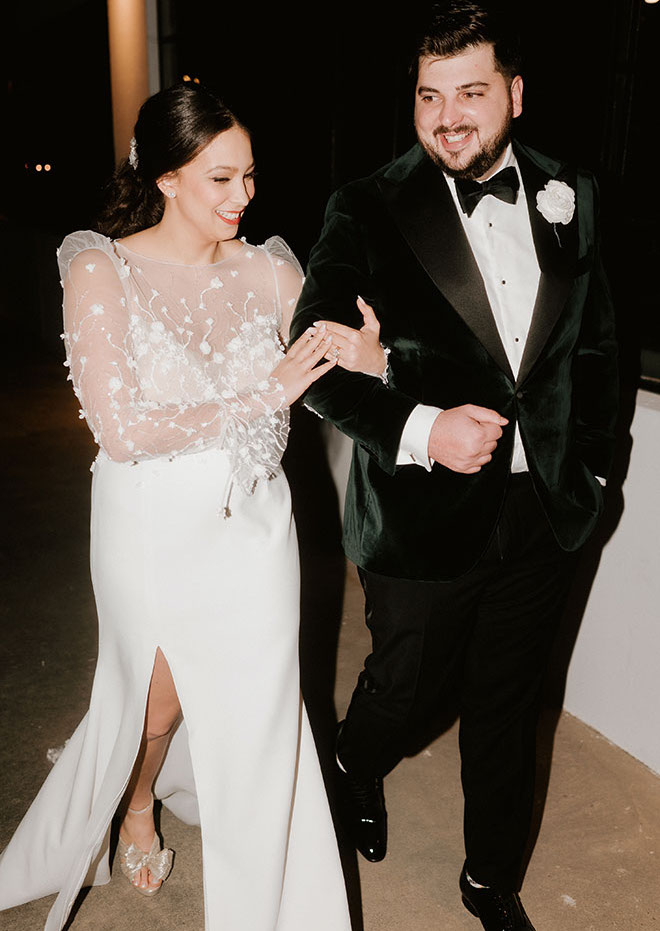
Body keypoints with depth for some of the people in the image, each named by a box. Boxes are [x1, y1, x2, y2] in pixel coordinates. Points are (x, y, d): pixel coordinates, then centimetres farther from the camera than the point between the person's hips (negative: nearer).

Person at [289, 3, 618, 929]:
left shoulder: (568, 195, 3)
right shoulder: (369, 210, -10)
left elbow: (592, 341, 11)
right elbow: (316, 360, -12)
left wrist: (590, 461, 6)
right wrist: (418, 429, -26)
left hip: (542, 514, 4)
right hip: (424, 516, -3)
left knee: (509, 711, 19)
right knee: (405, 689, 17)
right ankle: (358, 770, 56)